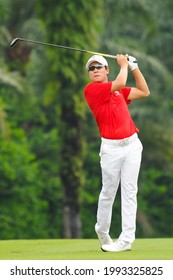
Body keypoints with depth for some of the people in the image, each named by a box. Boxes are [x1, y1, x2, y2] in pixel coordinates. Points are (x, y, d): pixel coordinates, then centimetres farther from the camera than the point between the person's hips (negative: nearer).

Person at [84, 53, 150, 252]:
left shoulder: (119, 91, 16)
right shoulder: (91, 89, -5)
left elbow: (144, 92, 20)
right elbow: (120, 83, -14)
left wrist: (134, 67, 15)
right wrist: (123, 65, 3)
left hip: (132, 144, 4)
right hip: (111, 148, -4)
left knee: (129, 191, -2)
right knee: (108, 192, 1)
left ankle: (127, 239, -4)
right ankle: (102, 232, 22)